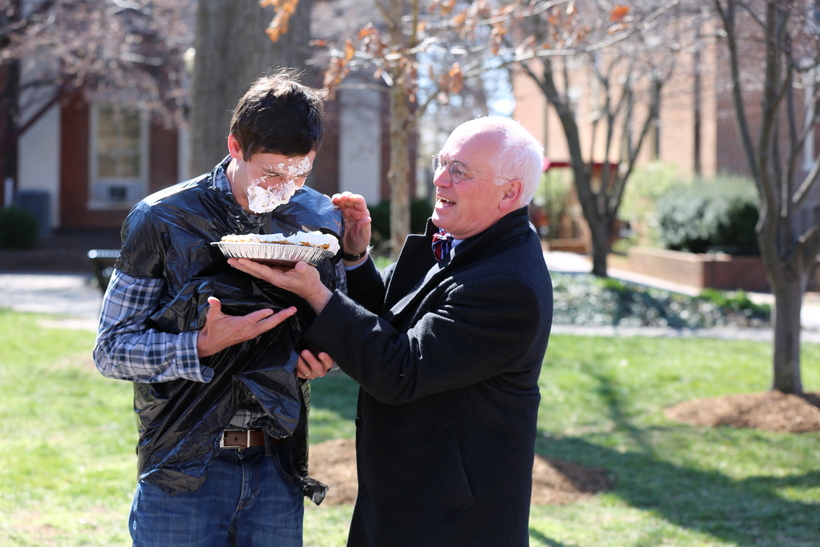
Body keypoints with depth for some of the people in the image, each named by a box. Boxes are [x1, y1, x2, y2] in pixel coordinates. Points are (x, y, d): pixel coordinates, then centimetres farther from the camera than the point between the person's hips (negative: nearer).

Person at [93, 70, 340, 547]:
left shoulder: (322, 219, 5)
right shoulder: (162, 220, -5)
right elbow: (111, 350, -5)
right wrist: (203, 346, -20)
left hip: (278, 469, 3)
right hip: (184, 467, -3)